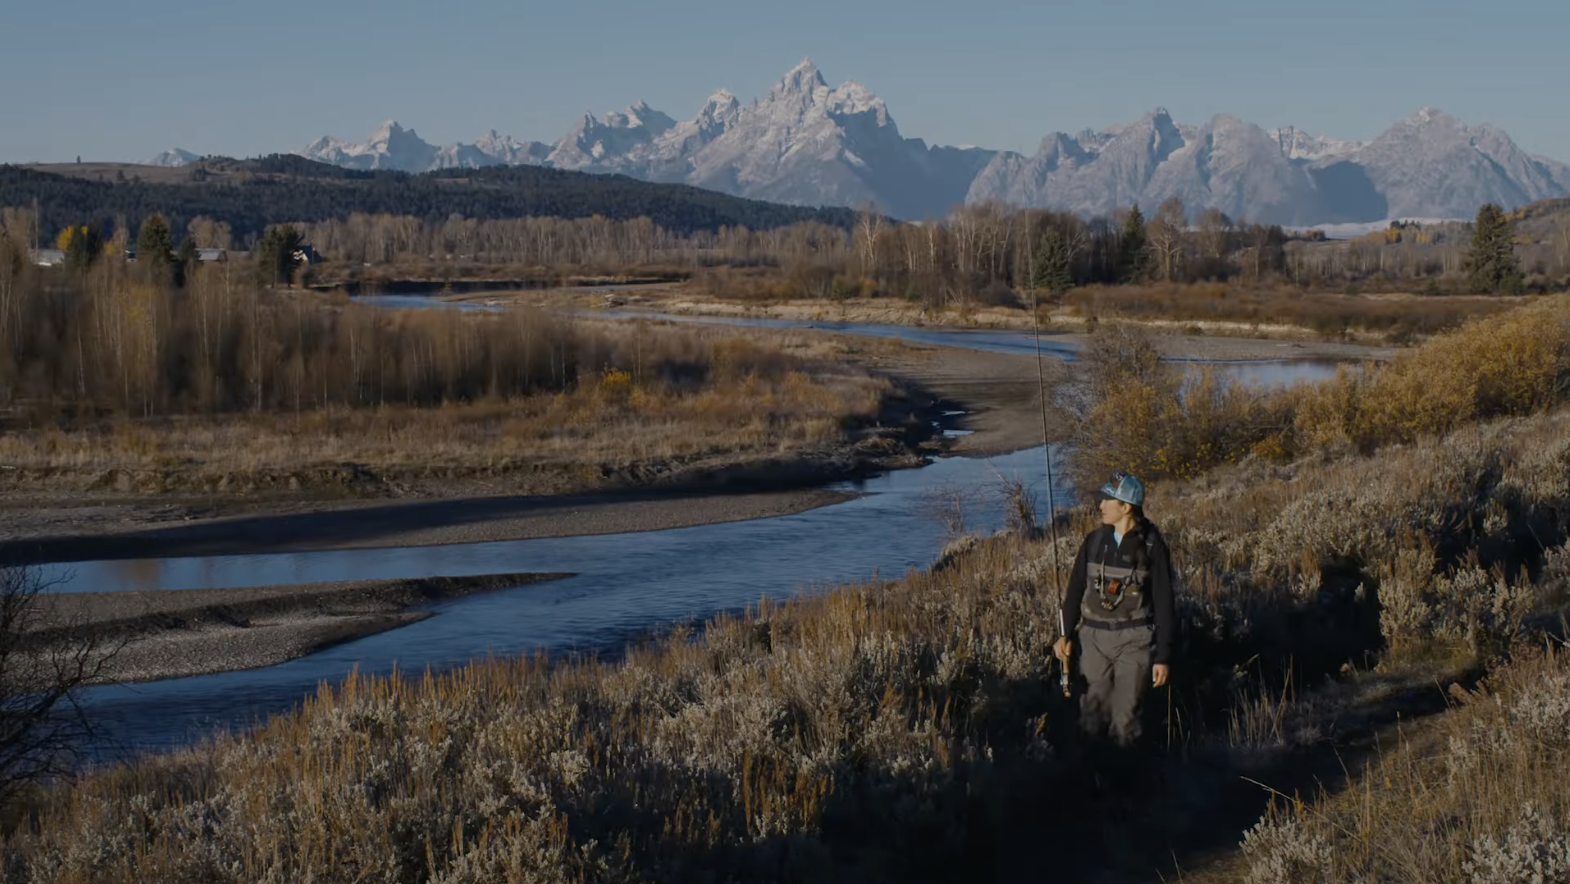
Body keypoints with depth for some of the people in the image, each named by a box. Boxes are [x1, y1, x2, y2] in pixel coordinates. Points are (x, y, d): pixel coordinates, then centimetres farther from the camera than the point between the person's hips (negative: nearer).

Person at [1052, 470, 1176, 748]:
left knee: (1126, 720, 0)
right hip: (1095, 638, 3)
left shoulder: (1151, 546, -8)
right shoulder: (1094, 541, 2)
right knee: (1092, 717, 5)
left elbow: (1163, 603, -6)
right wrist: (1065, 633, 7)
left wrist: (1163, 656, -7)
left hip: (1134, 641, -3)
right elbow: (1076, 589, 10)